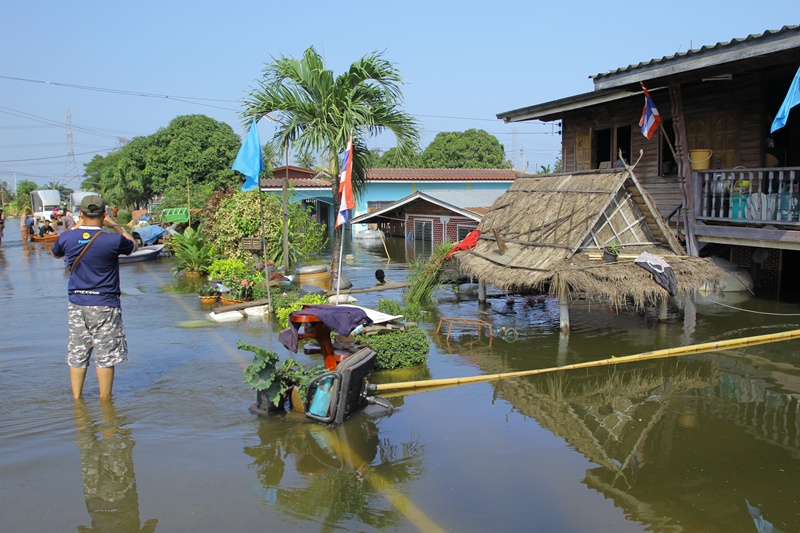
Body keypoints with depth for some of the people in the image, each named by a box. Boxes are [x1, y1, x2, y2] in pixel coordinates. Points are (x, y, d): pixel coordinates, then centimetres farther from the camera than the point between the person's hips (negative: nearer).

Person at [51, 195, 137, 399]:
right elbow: (133, 246, 7)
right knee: (105, 356, 5)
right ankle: (105, 399, 13)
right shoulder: (113, 240, -16)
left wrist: (77, 227, 23)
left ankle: (76, 397, 23)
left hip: (76, 304, 4)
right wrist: (115, 226, 13)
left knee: (77, 355, 15)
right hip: (105, 305, -4)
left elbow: (55, 252, 20)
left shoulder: (66, 238, -4)